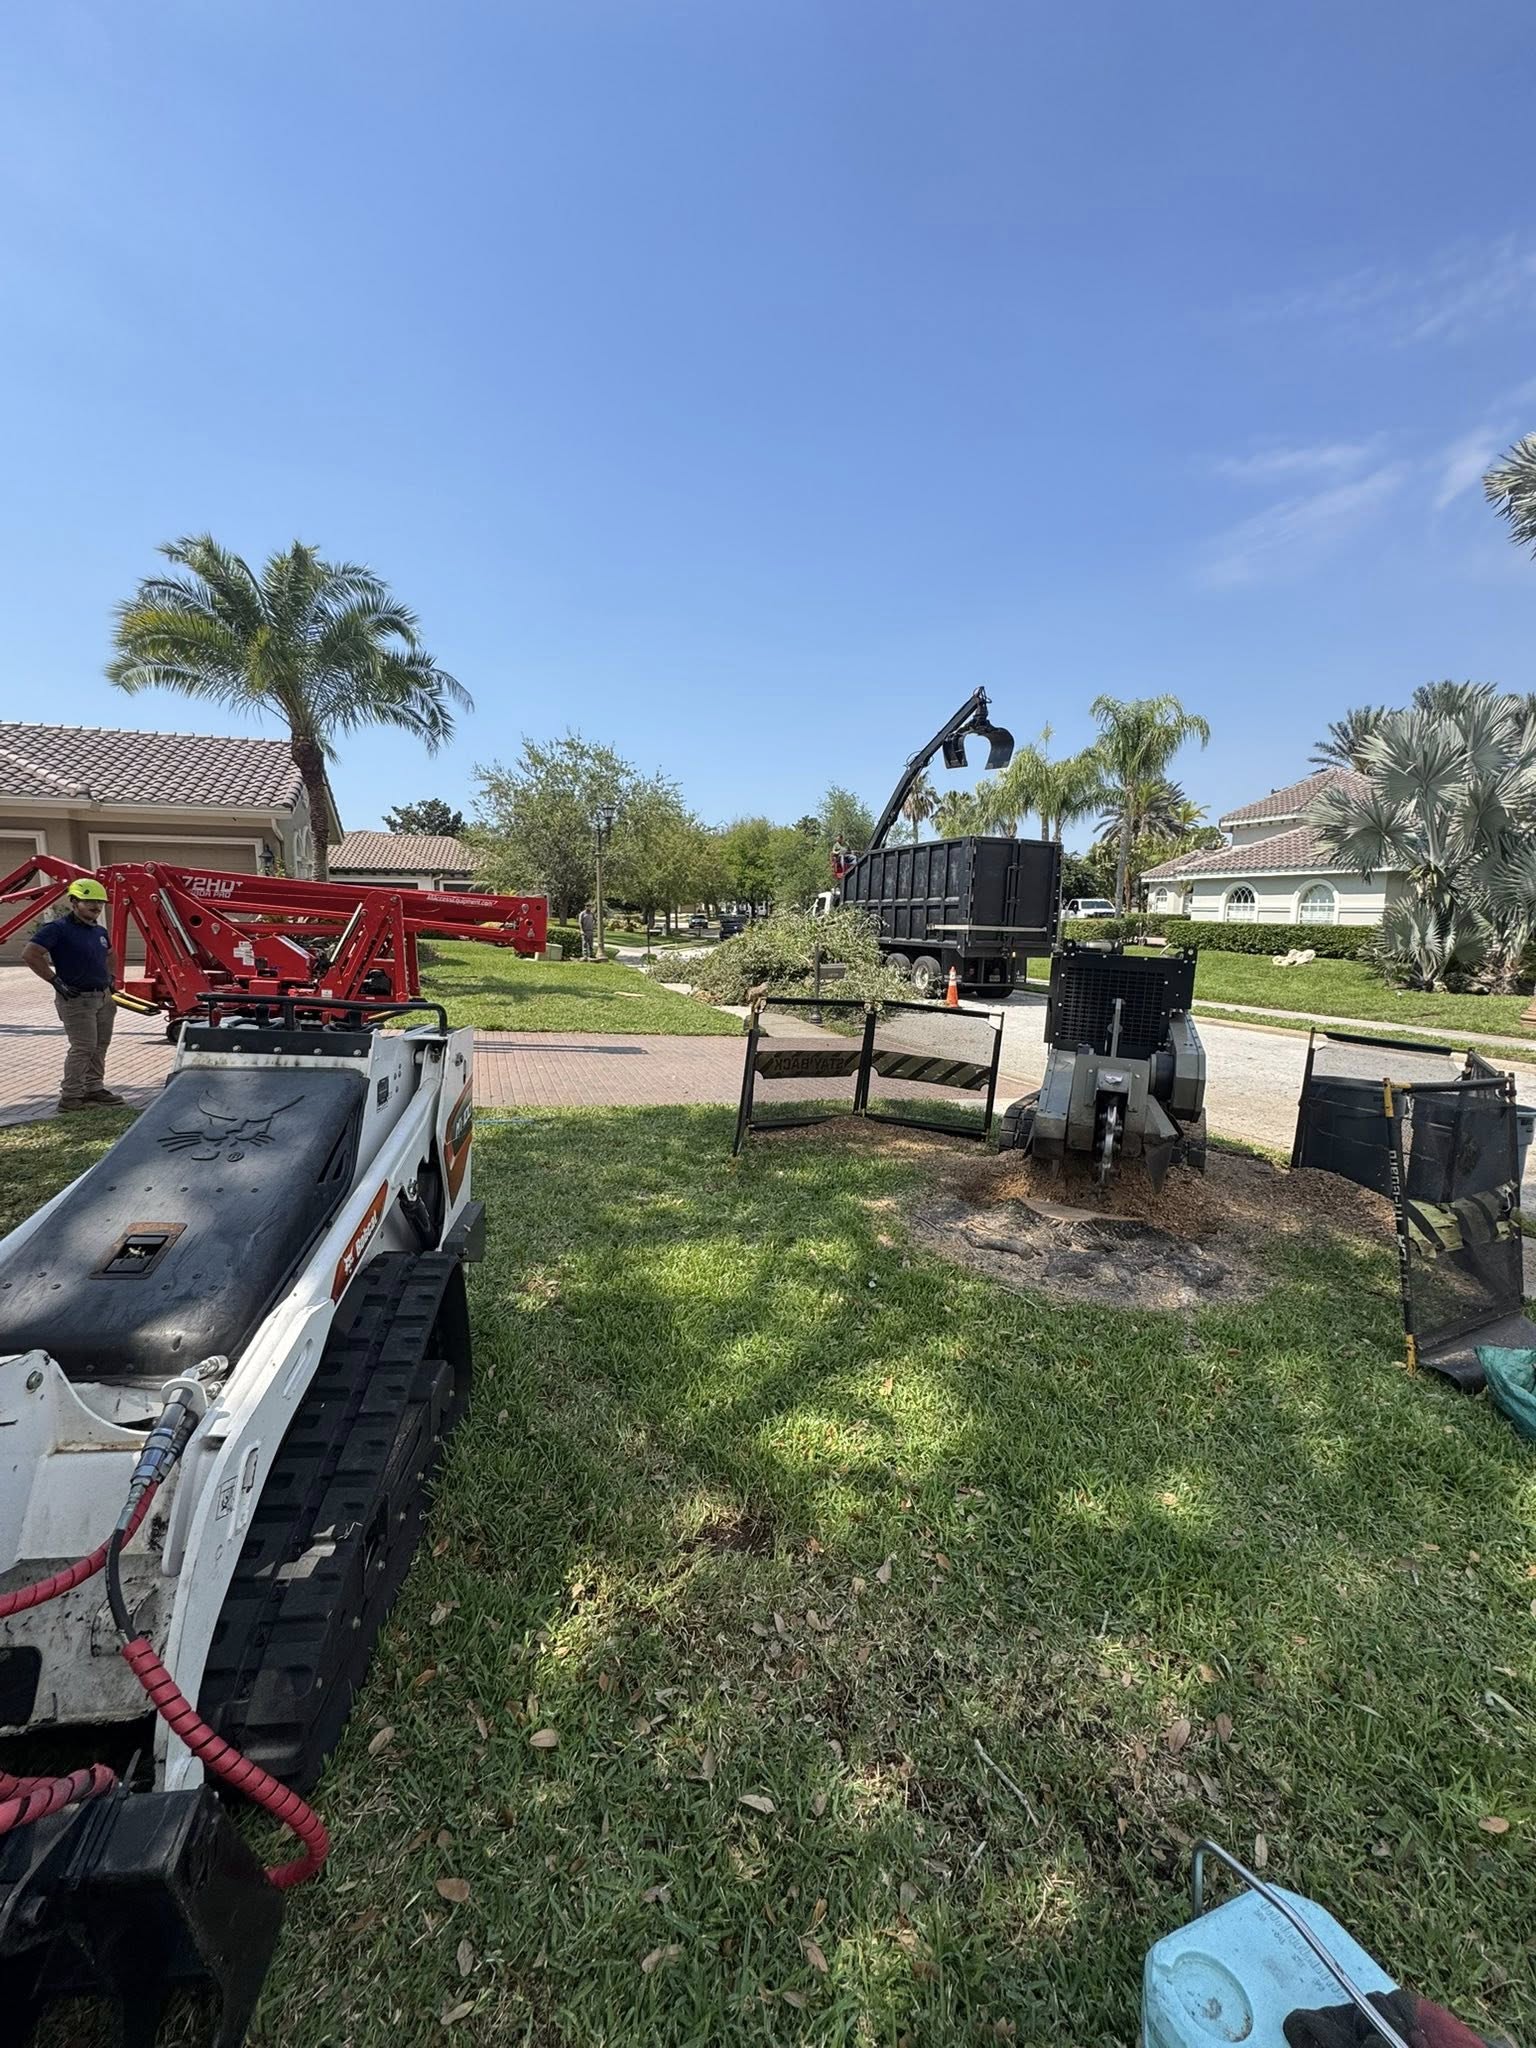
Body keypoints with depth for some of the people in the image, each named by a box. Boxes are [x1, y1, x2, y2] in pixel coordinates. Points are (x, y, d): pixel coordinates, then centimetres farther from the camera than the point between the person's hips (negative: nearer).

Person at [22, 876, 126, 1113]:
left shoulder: (99, 931, 12)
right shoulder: (59, 929, -12)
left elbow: (109, 955, 32)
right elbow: (30, 954, -20)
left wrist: (112, 977, 19)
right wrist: (56, 981, -20)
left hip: (103, 997, 8)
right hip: (76, 999, -8)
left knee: (100, 1046, 12)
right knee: (83, 1047, -8)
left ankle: (94, 1089, 23)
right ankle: (70, 1097, 0)